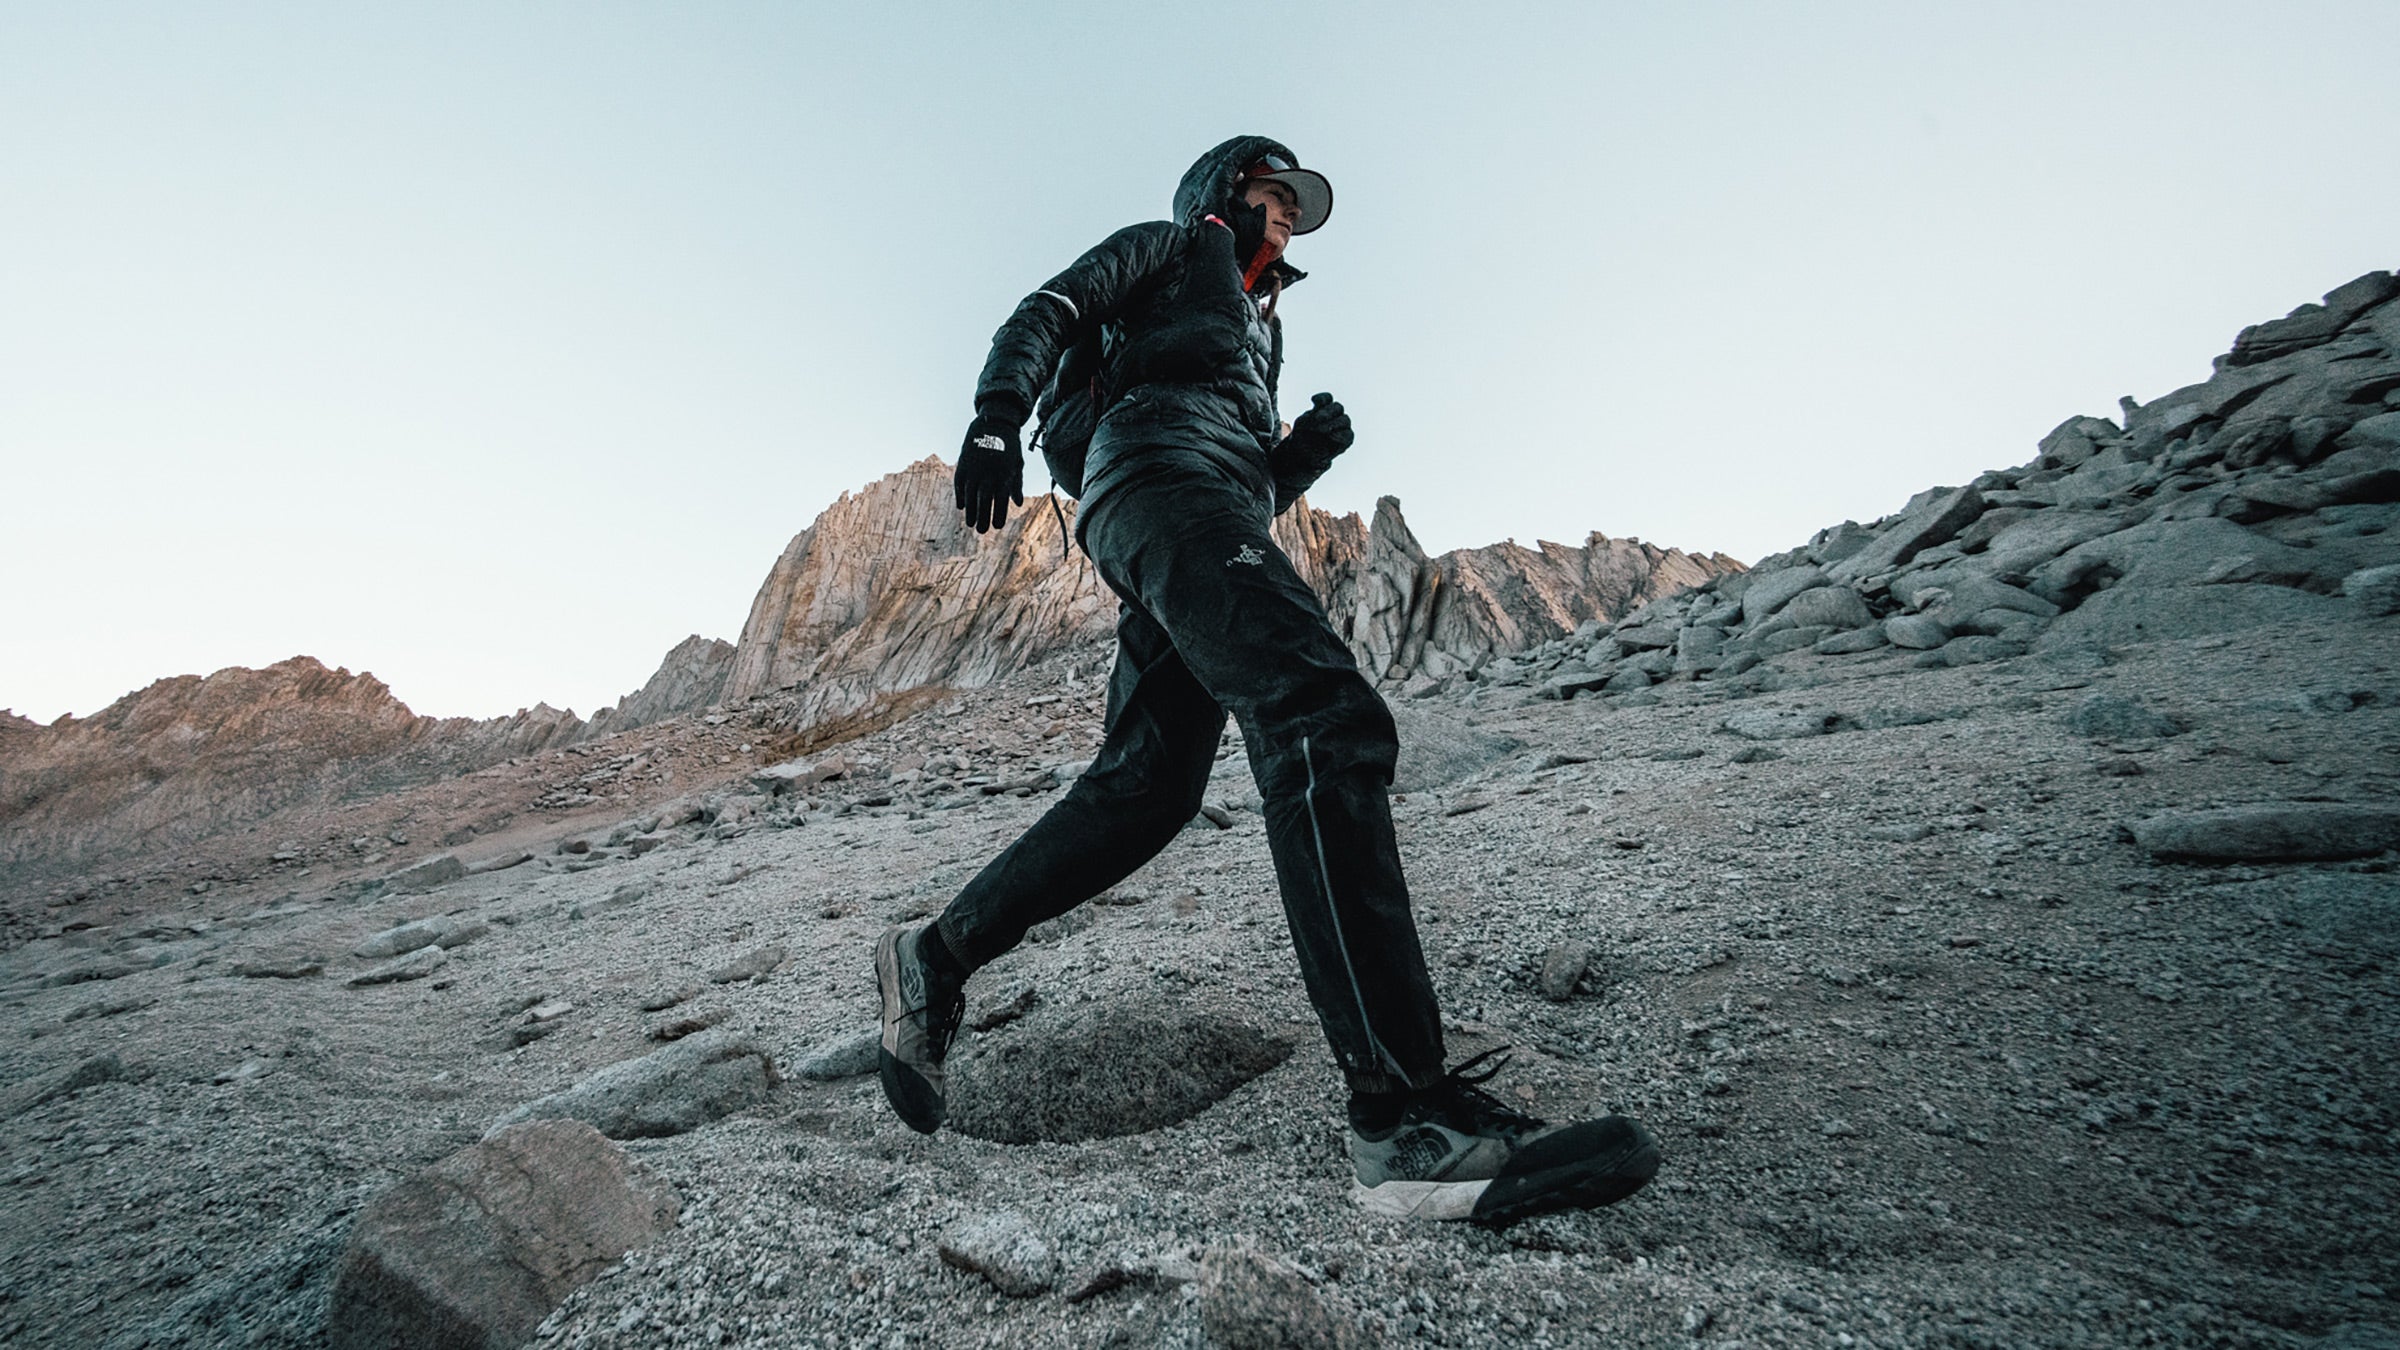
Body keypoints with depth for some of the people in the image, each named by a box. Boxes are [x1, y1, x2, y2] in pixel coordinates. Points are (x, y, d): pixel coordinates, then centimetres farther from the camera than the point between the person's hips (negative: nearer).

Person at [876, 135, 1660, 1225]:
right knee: (1330, 727, -29)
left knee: (1143, 789, -4)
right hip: (1158, 477, -9)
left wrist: (1308, 450, 13)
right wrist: (997, 416, -13)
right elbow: (1045, 313, 7)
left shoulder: (1260, 326, 41)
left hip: (1217, 514, 9)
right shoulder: (1165, 246, 23)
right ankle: (1402, 1116, -37)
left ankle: (936, 959, 7)